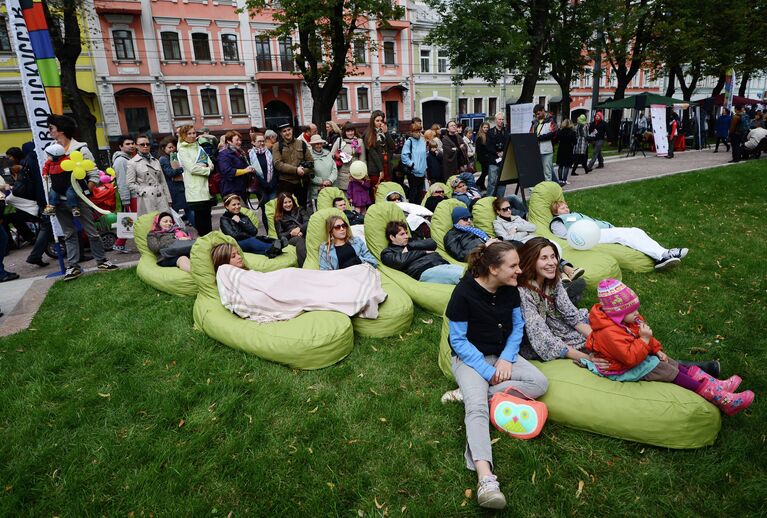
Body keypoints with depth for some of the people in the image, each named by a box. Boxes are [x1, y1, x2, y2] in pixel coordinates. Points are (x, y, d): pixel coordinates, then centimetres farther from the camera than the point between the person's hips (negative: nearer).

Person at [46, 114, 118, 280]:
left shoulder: (80, 149, -7)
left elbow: (94, 175, -7)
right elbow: (48, 175, 17)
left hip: (78, 199, -5)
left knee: (91, 232, 1)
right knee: (69, 234, 9)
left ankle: (101, 261, 13)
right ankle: (73, 266, 14)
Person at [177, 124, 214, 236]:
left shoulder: (199, 147, 18)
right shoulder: (182, 150, -2)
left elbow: (210, 164, 11)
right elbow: (192, 168, -12)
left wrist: (203, 166, -10)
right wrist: (207, 169, -5)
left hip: (206, 187, 6)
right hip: (195, 189, -6)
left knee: (207, 215, 10)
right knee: (200, 216, -5)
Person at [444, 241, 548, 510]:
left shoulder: (510, 289, -4)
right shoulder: (464, 292, -20)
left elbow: (517, 327, 6)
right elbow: (458, 340, -16)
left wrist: (506, 359, -10)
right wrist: (487, 372, -19)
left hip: (503, 354, 6)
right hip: (471, 358, -5)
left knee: (540, 383, -18)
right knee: (477, 407, -29)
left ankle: (470, 393, -18)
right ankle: (485, 478, -40)